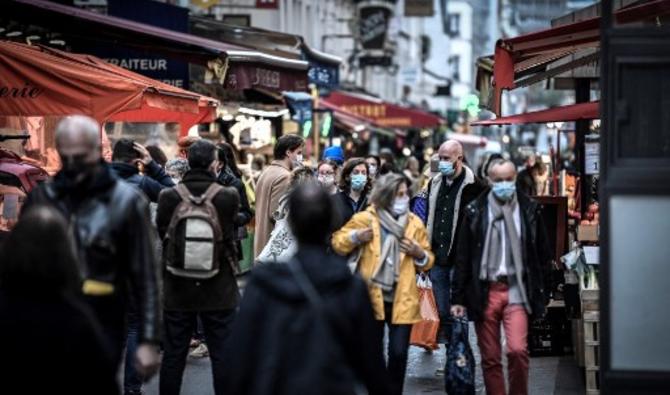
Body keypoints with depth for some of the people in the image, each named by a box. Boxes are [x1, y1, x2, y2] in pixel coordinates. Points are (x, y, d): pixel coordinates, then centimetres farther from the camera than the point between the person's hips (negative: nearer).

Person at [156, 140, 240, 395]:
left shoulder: (169, 197, -9)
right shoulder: (228, 196, -13)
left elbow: (161, 233, 4)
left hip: (178, 289, 2)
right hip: (218, 289, -1)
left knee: (173, 355, 10)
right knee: (222, 355, 6)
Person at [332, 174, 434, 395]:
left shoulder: (415, 223, 6)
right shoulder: (365, 218, 0)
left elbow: (427, 261, 12)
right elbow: (338, 243, 4)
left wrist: (420, 254, -9)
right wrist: (355, 237, -14)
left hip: (402, 299, 1)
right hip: (372, 297, -1)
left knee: (398, 353, -4)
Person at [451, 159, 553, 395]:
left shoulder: (530, 210, 5)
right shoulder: (476, 212, 4)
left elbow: (542, 256, 9)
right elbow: (463, 258, 5)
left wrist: (543, 295, 6)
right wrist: (459, 298, 2)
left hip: (516, 290, -1)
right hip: (484, 292, 1)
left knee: (517, 350, -15)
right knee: (490, 358, 4)